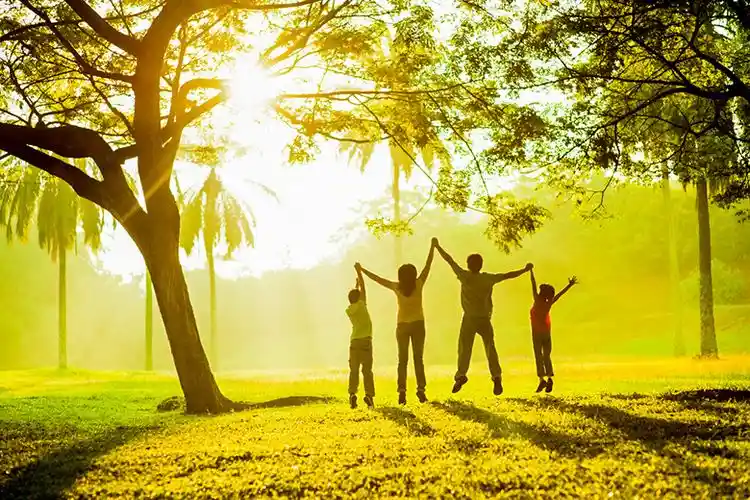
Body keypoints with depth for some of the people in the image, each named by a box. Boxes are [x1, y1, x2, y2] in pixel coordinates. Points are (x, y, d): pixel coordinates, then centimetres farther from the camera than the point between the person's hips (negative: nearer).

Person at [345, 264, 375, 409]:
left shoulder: (349, 310, 9)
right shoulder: (361, 305, -2)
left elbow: (354, 297, 30)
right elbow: (363, 287, 6)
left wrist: (356, 284, 40)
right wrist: (359, 271, 15)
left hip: (354, 341, 3)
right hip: (365, 340, -3)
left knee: (353, 370, 3)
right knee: (367, 369, -1)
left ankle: (352, 393, -15)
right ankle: (369, 395, -12)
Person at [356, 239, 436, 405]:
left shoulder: (397, 287, -8)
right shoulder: (418, 285, -9)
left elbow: (377, 279, -2)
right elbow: (428, 265, -3)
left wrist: (362, 270, 9)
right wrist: (432, 246, 5)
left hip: (402, 326, 0)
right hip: (418, 324, 0)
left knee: (402, 360, 4)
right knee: (418, 359, 5)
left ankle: (402, 390, -10)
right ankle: (421, 389, -6)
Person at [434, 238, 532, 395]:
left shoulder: (465, 276, -8)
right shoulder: (488, 278, -4)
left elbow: (450, 260, -2)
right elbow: (507, 275, 3)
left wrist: (438, 247, 7)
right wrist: (524, 270, 15)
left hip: (469, 319, -1)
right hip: (485, 319, 1)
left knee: (464, 348, 3)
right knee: (490, 348, 5)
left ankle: (461, 375, -15)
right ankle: (496, 376, -11)